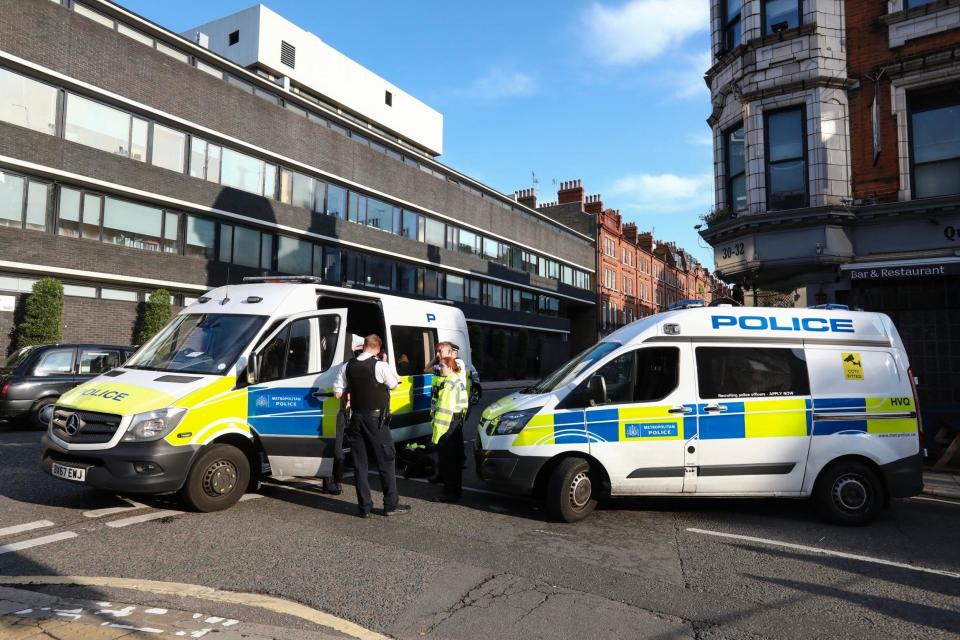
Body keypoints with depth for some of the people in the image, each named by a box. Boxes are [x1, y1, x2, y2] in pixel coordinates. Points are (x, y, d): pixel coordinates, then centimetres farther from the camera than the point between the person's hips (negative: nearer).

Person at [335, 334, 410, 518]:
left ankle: (364, 507, 13)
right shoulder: (380, 366, -13)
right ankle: (391, 505, 11)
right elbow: (394, 385, 2)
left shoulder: (349, 366, 1)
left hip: (357, 418, 5)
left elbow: (338, 393, 3)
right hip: (376, 418, -5)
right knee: (386, 461, 6)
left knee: (360, 463, 10)